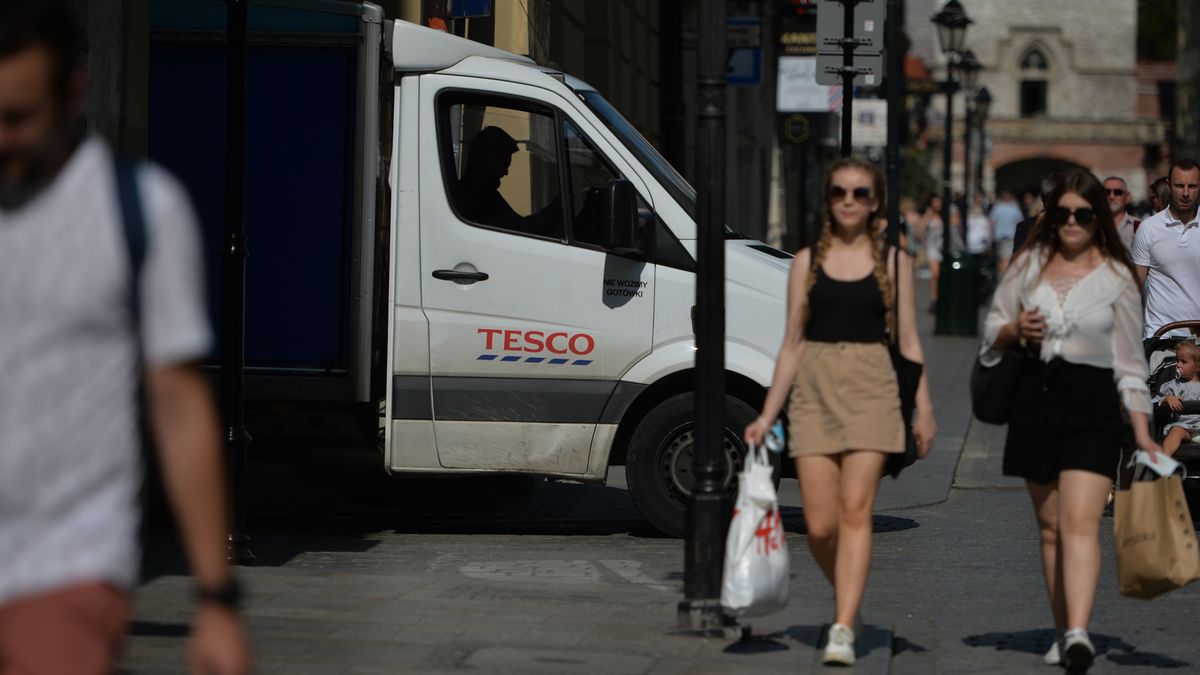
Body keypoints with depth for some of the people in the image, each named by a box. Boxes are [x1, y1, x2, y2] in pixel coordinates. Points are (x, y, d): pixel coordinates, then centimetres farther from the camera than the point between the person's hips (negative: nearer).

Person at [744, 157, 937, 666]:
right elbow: (792, 344, 10)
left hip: (871, 387, -1)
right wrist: (767, 416, 7)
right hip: (814, 389, 1)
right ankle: (848, 598, 23)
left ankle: (843, 629, -14)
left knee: (855, 510, -12)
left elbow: (909, 342, 7)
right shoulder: (807, 261, 9)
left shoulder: (893, 261, 7)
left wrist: (924, 408, 0)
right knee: (819, 525, -4)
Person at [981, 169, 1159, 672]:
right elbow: (993, 328, 18)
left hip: (1092, 402, -3)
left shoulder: (1116, 278, 3)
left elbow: (1129, 361, 5)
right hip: (1036, 397, 3)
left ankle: (1078, 633, -31)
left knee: (1080, 522, -18)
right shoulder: (1030, 263, 10)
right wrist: (1014, 329, -7)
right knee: (1050, 526, 7)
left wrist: (1142, 434, 0)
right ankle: (1063, 633, 15)